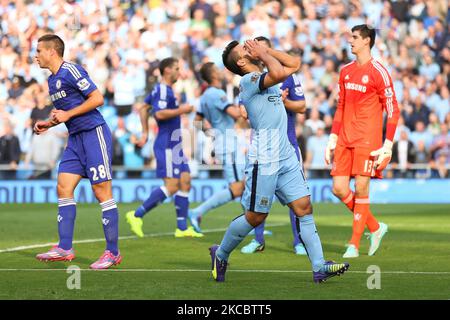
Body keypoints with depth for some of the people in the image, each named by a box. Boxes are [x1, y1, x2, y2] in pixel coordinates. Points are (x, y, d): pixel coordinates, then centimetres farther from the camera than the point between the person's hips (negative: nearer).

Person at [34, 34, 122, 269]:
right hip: (75, 138, 9)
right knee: (63, 187, 0)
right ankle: (64, 248, 0)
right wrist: (47, 124, 12)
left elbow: (97, 98, -16)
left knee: (102, 192, -7)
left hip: (94, 133, -9)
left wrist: (67, 114, -14)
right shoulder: (52, 80, 17)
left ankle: (113, 252, -4)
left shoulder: (71, 71, -11)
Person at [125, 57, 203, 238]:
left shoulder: (164, 89, 17)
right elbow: (159, 114, -26)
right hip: (166, 145, -11)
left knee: (185, 182, 6)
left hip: (174, 145, 11)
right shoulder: (162, 90, -14)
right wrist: (181, 110, -17)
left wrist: (145, 132, 23)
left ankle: (182, 227, 7)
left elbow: (143, 108, 24)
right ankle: (137, 215, -8)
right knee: (172, 186, -13)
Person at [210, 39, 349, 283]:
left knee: (304, 207, -1)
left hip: (286, 158, 8)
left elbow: (294, 64, 24)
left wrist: (266, 50, 13)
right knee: (255, 217, 0)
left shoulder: (263, 77, 16)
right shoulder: (248, 80, -12)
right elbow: (278, 73, -30)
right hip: (263, 160, -8)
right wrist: (262, 54, -13)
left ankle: (319, 267, -3)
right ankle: (220, 255, 21)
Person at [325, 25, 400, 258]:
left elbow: (393, 110, -8)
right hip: (344, 140, 7)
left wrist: (388, 145, -14)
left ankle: (355, 244, 1)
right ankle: (375, 227, 18)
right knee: (339, 189, 1)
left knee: (361, 189, -6)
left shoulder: (378, 72, -8)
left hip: (367, 140, -7)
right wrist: (333, 138, 14)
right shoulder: (346, 71, 13)